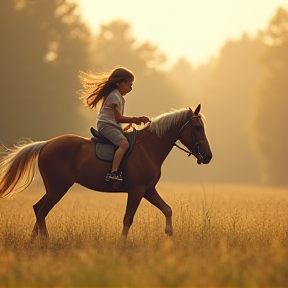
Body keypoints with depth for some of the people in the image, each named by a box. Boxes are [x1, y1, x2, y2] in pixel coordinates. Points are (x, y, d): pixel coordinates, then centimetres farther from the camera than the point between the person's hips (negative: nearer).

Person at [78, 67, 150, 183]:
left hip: (114, 126, 11)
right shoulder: (114, 96, -12)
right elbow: (118, 118, -14)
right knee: (124, 144, -29)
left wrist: (134, 120, 5)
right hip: (106, 125, -11)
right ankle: (113, 173, -42)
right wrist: (136, 119, -11)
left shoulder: (119, 96, 20)